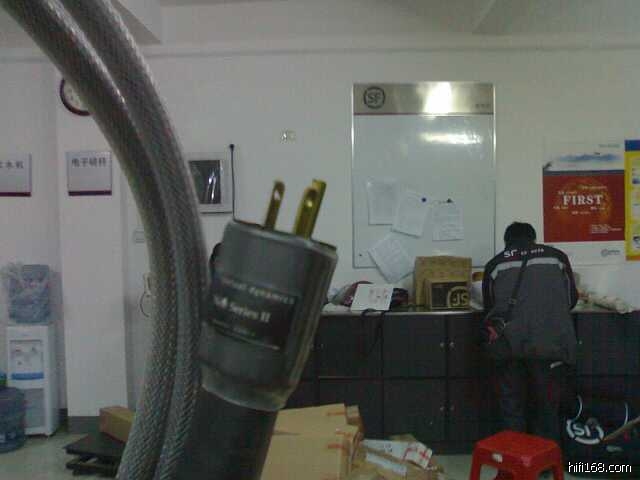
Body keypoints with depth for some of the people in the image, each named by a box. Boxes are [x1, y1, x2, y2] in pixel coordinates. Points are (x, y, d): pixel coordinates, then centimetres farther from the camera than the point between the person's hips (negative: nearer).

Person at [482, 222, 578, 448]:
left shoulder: (495, 264, 13)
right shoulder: (557, 256, 15)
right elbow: (572, 299, 25)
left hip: (509, 344, 0)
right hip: (550, 344, 0)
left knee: (511, 408, 14)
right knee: (547, 408, 14)